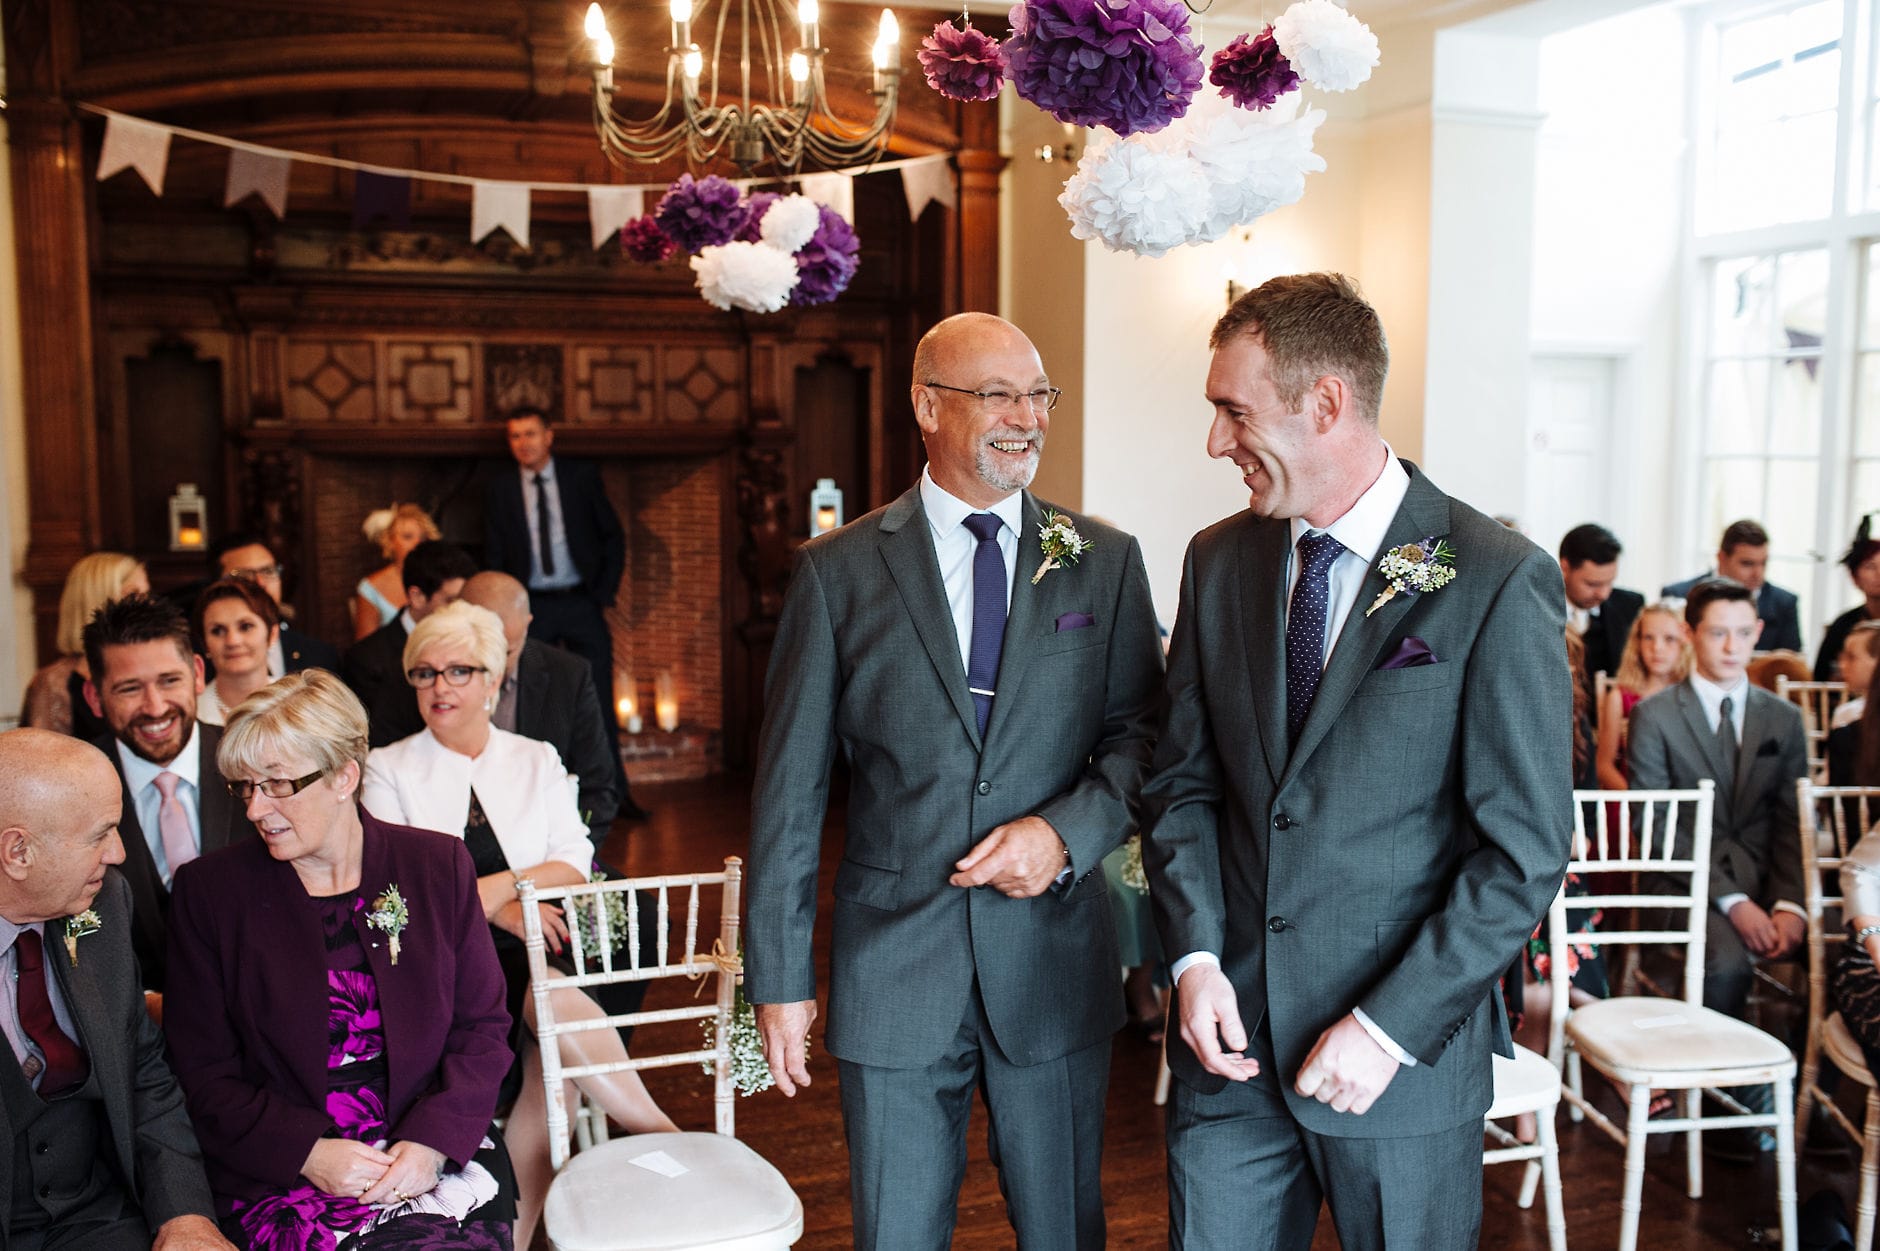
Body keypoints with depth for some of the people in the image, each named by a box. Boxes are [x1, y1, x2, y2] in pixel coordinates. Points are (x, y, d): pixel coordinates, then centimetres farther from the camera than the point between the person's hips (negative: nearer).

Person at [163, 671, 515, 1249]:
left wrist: (431, 1142, -10)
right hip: (280, 1175, -1)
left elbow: (482, 1028, 6)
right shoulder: (208, 890, 2)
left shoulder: (438, 864, 4)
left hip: (434, 1152, 1)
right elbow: (204, 1074, 3)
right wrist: (307, 1153, -12)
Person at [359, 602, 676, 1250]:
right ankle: (661, 1135, -20)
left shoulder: (537, 761, 14)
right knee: (555, 1001, -32)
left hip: (542, 951, 2)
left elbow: (574, 867, 2)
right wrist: (500, 906, -15)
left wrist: (482, 889, -13)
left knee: (552, 1054, -31)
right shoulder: (388, 769, 8)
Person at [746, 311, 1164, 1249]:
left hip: (1055, 958, 1)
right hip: (894, 962, -1)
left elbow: (1141, 735, 4)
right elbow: (790, 786, -1)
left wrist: (1067, 832, -15)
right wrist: (779, 976, -2)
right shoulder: (838, 570, -2)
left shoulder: (1106, 561, 3)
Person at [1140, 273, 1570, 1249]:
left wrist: (1389, 1026, -14)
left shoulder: (1498, 581, -12)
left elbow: (1526, 850, -11)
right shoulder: (1218, 560, 4)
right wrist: (1197, 958, -5)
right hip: (1231, 1034, 4)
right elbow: (1184, 781, 8)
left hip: (1404, 1058, -3)